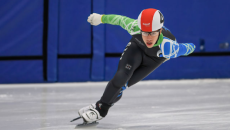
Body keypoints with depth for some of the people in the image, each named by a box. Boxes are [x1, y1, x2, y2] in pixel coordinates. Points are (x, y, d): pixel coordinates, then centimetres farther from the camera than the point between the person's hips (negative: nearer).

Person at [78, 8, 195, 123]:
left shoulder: (168, 47, -47)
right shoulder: (135, 27, -40)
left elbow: (188, 48, -27)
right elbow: (121, 19, -18)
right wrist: (101, 18, -3)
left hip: (155, 59, -1)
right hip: (137, 47, 1)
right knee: (121, 76, -19)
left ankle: (101, 110, 6)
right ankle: (100, 105, 1)